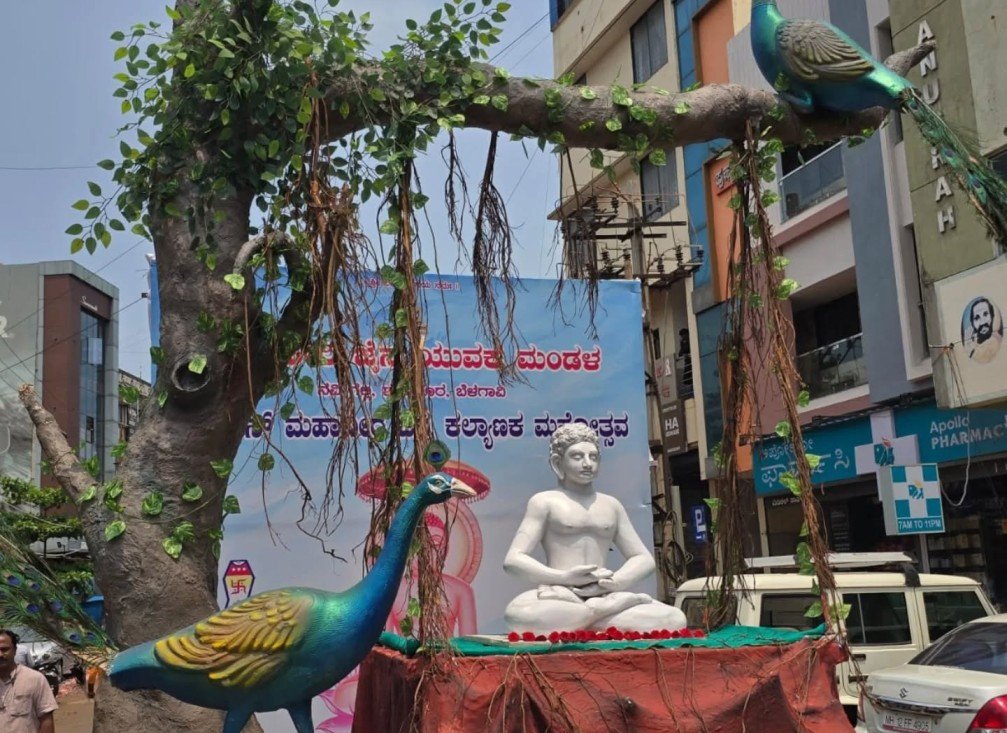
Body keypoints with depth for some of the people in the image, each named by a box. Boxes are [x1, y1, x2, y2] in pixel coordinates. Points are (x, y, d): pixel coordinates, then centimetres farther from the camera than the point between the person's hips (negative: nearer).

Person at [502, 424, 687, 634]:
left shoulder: (611, 505, 21)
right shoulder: (544, 502, 8)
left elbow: (644, 559, 19)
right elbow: (513, 560, -2)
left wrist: (614, 582, -4)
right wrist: (564, 577, -16)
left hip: (604, 596, 4)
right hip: (560, 597, -3)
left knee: (674, 619, -20)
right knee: (518, 613, -39)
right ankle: (611, 609, -24)